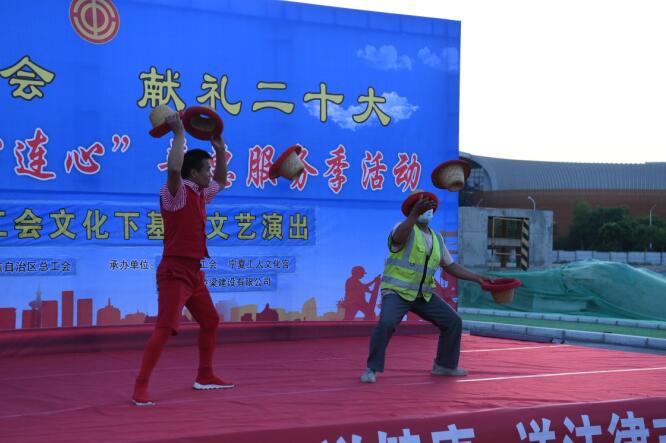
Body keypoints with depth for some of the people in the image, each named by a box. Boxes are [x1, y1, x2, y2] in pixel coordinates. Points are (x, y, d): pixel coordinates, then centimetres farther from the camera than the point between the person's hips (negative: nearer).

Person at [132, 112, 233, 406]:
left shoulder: (200, 195, 13)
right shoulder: (176, 193, -12)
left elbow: (221, 181, 31)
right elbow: (174, 168, -34)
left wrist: (220, 149, 16)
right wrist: (179, 133, -25)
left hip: (194, 273, 9)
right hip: (175, 272, -9)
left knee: (210, 321, 20)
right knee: (165, 327, -19)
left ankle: (205, 376, 34)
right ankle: (140, 387, -21)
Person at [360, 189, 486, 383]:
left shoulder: (437, 238, 12)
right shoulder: (406, 229, -9)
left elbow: (451, 266, 18)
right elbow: (398, 237, -35)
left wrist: (477, 278, 11)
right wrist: (414, 214, -49)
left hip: (423, 294, 7)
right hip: (397, 292, -7)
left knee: (453, 321, 5)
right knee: (386, 323, -30)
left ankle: (444, 365, 22)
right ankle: (372, 369, -15)